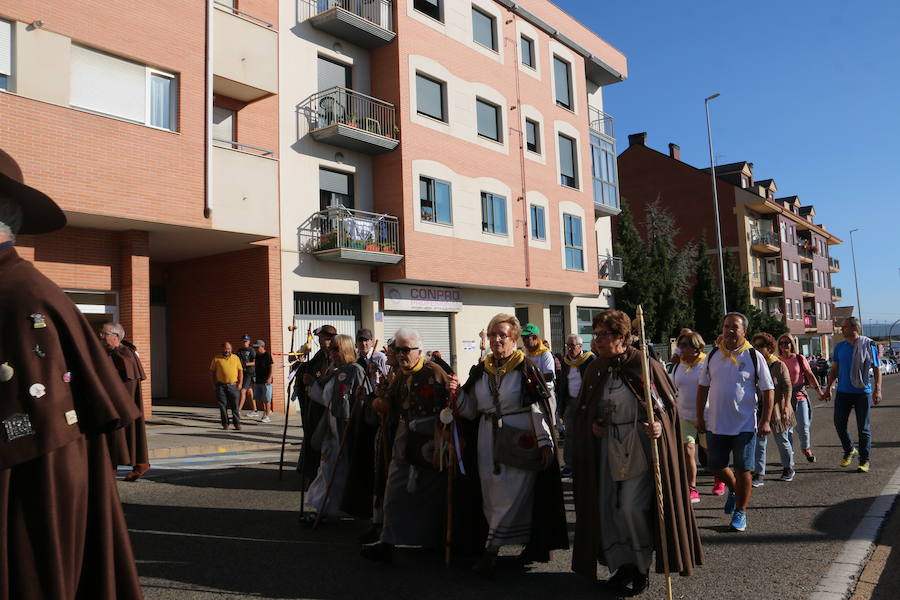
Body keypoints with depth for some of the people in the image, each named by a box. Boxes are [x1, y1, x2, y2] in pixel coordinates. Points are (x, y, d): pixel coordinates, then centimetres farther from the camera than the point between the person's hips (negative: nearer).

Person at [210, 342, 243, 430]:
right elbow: (212, 371, 9)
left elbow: (240, 371, 8)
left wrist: (240, 383, -1)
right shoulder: (216, 359, 5)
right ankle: (225, 424, 9)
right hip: (221, 386, 0)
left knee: (234, 405, -1)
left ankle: (237, 424, 4)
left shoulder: (236, 358, 8)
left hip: (233, 385, 0)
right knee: (223, 405, 1)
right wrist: (214, 383, 1)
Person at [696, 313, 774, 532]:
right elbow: (703, 387, 10)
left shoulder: (754, 357, -5)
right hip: (716, 424, 4)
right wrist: (700, 417, 7)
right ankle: (734, 490, 42)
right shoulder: (713, 355, 4)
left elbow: (768, 390, -3)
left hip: (745, 424, -3)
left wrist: (765, 421, -10)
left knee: (742, 470, 3)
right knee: (716, 465, 11)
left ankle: (740, 512, 19)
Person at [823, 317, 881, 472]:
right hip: (843, 392, 4)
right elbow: (834, 370, 13)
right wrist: (828, 389, 10)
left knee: (864, 428, 3)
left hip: (862, 392, -4)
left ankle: (864, 460, 13)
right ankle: (849, 450, 28)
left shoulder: (868, 345, -5)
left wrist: (877, 390, -13)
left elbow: (877, 369, -5)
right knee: (839, 423, 5)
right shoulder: (839, 347, 6)